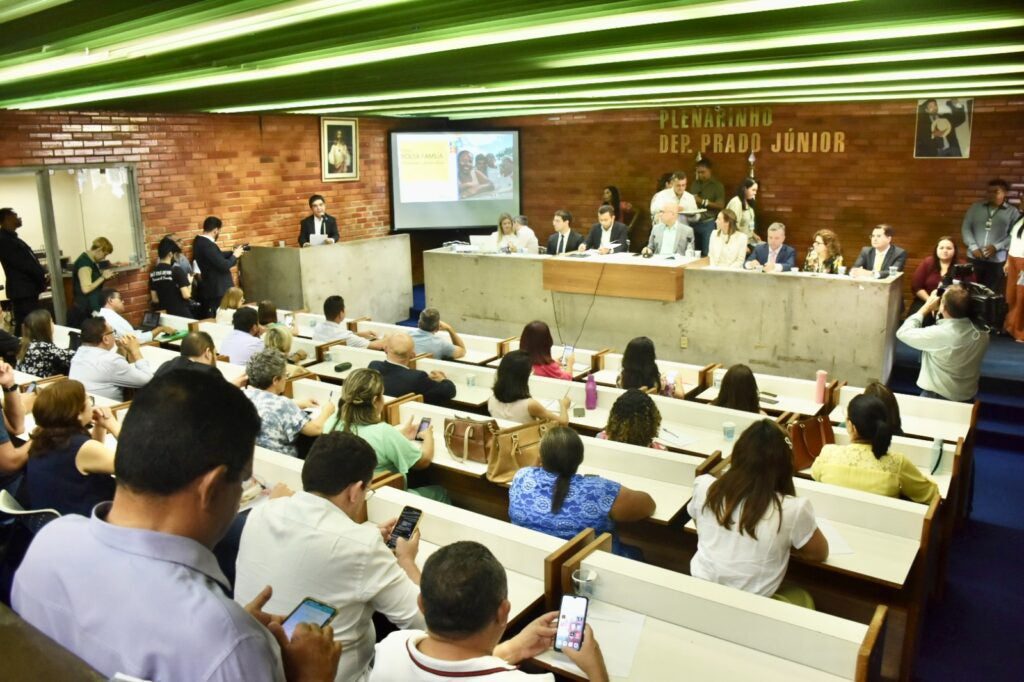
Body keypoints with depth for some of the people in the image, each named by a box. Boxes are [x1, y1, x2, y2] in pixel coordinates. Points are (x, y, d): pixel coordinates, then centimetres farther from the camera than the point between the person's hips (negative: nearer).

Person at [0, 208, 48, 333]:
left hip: (27, 289, 10)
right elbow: (22, 263, -17)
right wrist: (43, 275, -8)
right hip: (22, 290, -10)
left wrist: (42, 273, 1)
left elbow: (28, 261, 16)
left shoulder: (11, 238, 17)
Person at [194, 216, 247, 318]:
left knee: (210, 319, 15)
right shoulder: (208, 245, -25)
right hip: (217, 290, -10)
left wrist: (233, 252, 10)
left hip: (209, 288, 10)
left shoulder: (199, 241, 6)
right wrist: (235, 256, -7)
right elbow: (224, 266, -24)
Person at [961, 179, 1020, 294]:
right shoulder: (976, 207, 9)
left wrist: (996, 247, -16)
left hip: (996, 260, -2)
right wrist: (973, 247, -8)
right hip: (974, 258, 2)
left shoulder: (1012, 211, 3)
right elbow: (966, 227, 4)